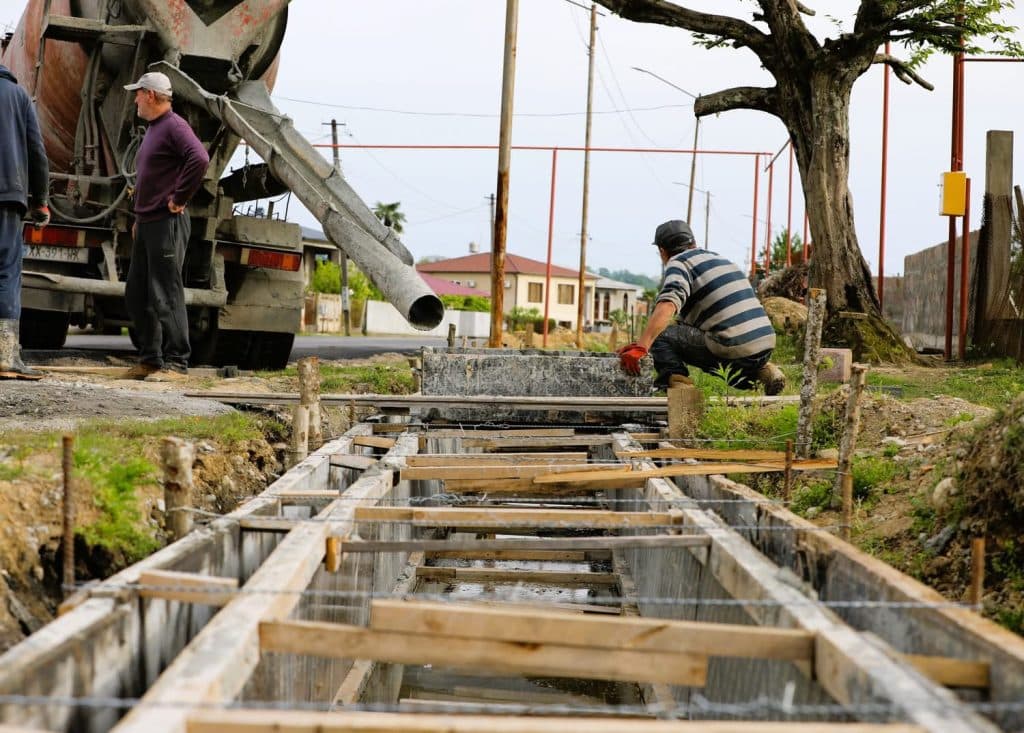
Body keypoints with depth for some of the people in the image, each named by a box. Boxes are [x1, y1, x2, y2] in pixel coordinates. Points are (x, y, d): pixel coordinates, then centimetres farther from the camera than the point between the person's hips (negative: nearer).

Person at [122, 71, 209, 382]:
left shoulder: (174, 126, -11)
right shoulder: (153, 129, 20)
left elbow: (200, 159, -29)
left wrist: (179, 199, -22)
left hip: (167, 224, -10)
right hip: (147, 224, 10)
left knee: (165, 295, -10)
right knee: (136, 295, 12)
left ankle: (176, 363, -6)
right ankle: (150, 359, 18)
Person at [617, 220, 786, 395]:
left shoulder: (679, 264, 0)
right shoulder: (719, 258, 25)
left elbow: (666, 308, -21)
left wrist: (641, 347, -30)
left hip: (732, 350, -7)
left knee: (659, 335, 1)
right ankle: (762, 371, 13)